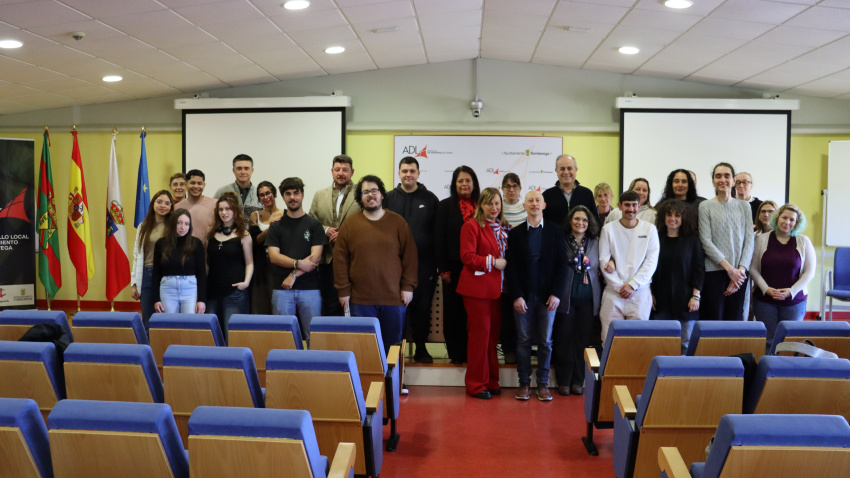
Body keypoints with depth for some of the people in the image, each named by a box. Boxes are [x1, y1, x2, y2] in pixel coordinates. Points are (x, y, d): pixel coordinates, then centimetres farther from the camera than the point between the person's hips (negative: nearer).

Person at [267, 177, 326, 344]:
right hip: (282, 289, 1)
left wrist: (294, 275, -11)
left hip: (309, 288, -1)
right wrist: (299, 263, -13)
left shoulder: (314, 224, 6)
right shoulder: (276, 226, 11)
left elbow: (316, 257, -4)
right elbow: (274, 256, -1)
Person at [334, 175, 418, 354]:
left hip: (393, 297, 0)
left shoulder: (398, 222, 4)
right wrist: (343, 290, -2)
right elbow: (340, 259, 2)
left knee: (392, 343, 8)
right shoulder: (350, 224, 3)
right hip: (360, 298, 0)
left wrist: (408, 286, -3)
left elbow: (409, 256, 3)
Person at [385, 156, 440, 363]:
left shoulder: (429, 198, 5)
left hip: (424, 263, 0)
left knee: (423, 307, 7)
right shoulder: (390, 198, 4)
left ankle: (421, 348, 20)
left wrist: (439, 261, 0)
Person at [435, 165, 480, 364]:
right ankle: (456, 353, 14)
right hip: (454, 268, -1)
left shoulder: (481, 206, 7)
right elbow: (439, 239, 0)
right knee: (453, 311, 4)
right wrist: (443, 269, -5)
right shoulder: (446, 206, 4)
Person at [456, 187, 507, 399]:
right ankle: (476, 384, 9)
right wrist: (492, 262, -15)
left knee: (493, 334, 11)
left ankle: (491, 381, 21)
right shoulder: (472, 226, -7)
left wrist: (504, 263, 3)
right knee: (480, 334, -2)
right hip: (477, 288, -7)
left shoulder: (503, 227, 14)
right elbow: (467, 256, -14)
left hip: (497, 288, 7)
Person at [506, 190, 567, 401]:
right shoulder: (515, 233, 5)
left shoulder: (556, 231, 5)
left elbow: (562, 264, 1)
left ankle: (543, 383, 14)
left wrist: (556, 293, -7)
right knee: (523, 340, 4)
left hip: (547, 296, 0)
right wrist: (516, 295, -8)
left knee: (545, 341, 5)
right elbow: (511, 267, 0)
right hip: (522, 296, 0)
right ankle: (524, 382, 14)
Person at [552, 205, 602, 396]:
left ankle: (578, 381, 18)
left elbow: (599, 267, 17)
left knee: (583, 340, 6)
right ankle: (564, 381, 14)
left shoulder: (595, 242, 9)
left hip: (588, 298, 3)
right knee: (564, 339, 3)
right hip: (565, 297, -3)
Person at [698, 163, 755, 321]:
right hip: (714, 271, -3)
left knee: (735, 319, 5)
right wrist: (729, 268, -12)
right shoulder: (705, 206, 1)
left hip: (739, 273, 3)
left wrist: (741, 269, -7)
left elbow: (749, 241, 5)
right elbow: (706, 241, -6)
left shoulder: (744, 206, 11)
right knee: (713, 319, -2)